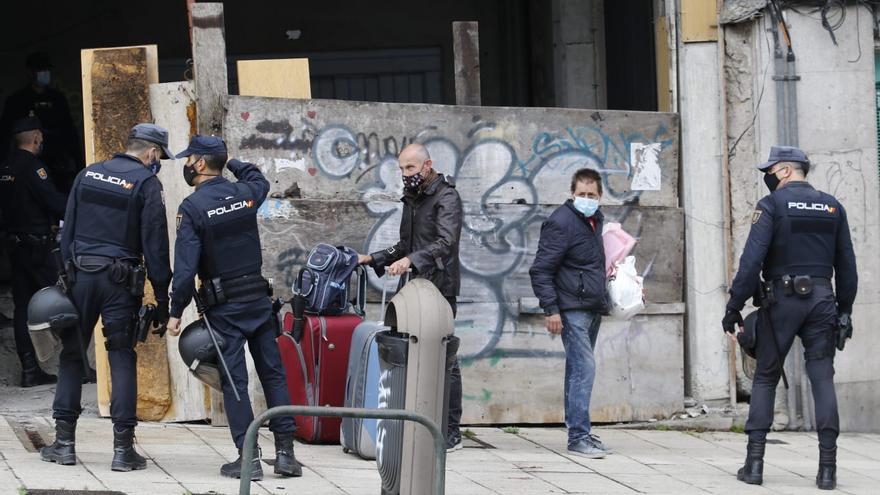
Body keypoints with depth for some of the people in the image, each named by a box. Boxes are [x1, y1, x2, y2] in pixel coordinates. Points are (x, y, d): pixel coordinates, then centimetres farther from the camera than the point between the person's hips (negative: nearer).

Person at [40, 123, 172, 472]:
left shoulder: (88, 175, 11)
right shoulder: (147, 184, -4)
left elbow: (67, 231, 11)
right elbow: (155, 244, -7)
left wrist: (65, 277, 13)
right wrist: (162, 299, -4)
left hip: (80, 275, 4)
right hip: (120, 281, -4)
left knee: (71, 355, 10)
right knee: (122, 360, 1)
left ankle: (64, 441, 10)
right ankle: (123, 449, -1)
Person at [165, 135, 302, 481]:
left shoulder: (192, 208, -12)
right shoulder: (244, 193, 3)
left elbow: (186, 267, -16)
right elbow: (260, 180, 31)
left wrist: (176, 312, -8)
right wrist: (232, 163, 38)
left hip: (224, 307, -5)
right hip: (259, 298, 5)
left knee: (233, 379, -1)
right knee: (273, 373, 9)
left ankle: (249, 457, -4)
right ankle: (285, 452, 9)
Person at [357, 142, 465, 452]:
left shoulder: (446, 197, -8)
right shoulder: (411, 199, 20)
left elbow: (446, 242, -23)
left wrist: (411, 260, -36)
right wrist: (374, 259, 19)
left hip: (439, 288, -8)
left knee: (444, 360, -6)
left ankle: (451, 431, -2)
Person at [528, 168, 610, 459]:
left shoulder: (595, 220, 14)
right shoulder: (561, 222, -13)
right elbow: (541, 270, -14)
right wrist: (551, 309, -19)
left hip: (592, 308, 9)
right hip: (572, 309, -9)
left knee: (580, 369, 12)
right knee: (583, 368, -14)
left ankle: (578, 431, 18)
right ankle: (579, 435, -14)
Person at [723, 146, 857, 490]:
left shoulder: (772, 205, -3)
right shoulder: (832, 207, 11)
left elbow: (752, 259, -12)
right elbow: (846, 266, 11)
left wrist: (733, 307, -8)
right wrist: (844, 311, 17)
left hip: (782, 300, -3)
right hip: (821, 300, 3)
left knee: (765, 378, 7)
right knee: (822, 378, 0)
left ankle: (754, 462, 0)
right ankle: (827, 468, -7)